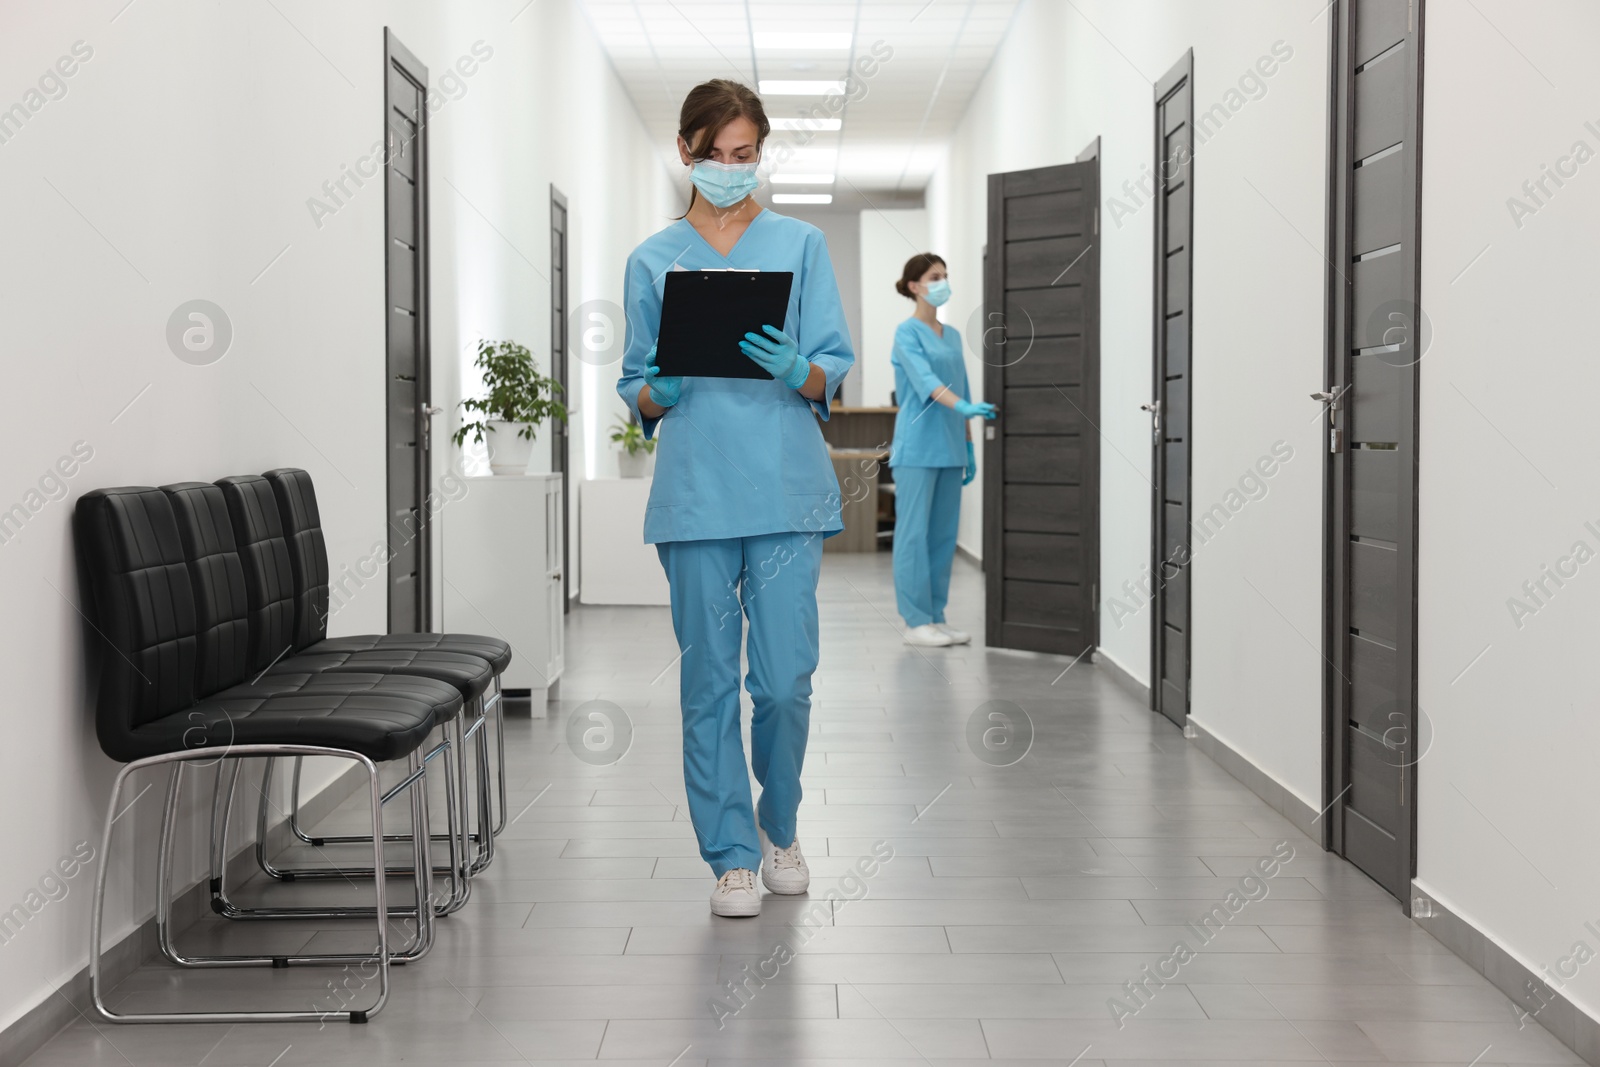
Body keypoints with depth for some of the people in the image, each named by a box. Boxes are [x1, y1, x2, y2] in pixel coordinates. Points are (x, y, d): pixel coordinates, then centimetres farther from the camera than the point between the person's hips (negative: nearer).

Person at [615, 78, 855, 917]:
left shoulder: (801, 245, 7)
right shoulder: (653, 260, 10)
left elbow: (833, 369, 3)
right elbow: (636, 391, 12)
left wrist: (795, 370, -19)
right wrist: (660, 392, -11)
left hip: (787, 490, -1)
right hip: (696, 493, 1)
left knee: (786, 677, -1)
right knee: (709, 680, 4)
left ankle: (779, 827, 25)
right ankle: (732, 854, 16)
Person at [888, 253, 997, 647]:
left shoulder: (952, 335, 16)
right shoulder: (907, 332, -7)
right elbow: (924, 381, -22)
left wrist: (969, 445, 15)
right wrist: (964, 406, -37)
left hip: (949, 447, 7)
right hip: (918, 446, -7)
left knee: (943, 534, 8)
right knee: (914, 532, -4)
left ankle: (936, 617, 13)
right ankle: (916, 621, -2)